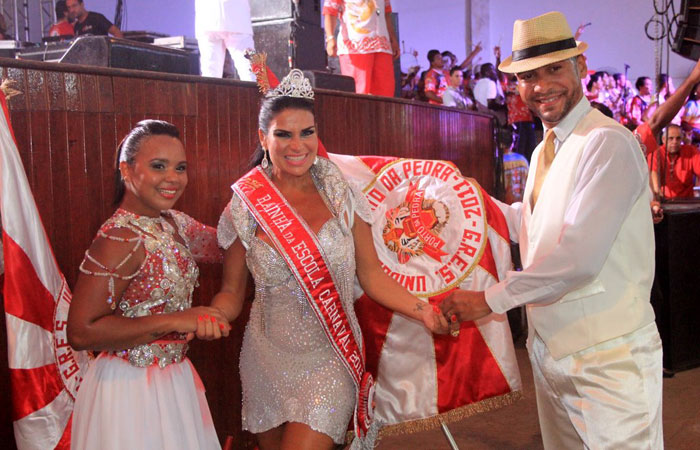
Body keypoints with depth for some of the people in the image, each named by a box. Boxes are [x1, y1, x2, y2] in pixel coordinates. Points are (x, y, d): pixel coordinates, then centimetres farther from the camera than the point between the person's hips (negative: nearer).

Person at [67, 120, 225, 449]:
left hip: (174, 379, 8)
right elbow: (81, 332, -26)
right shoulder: (121, 239, -23)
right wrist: (174, 321, -27)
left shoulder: (175, 224, 3)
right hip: (131, 388, -8)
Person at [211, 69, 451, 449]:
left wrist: (422, 310, -12)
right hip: (269, 359, 1)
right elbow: (231, 293, 2)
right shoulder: (246, 208, -3)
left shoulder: (339, 195, -2)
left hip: (330, 359, -1)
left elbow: (371, 274, 2)